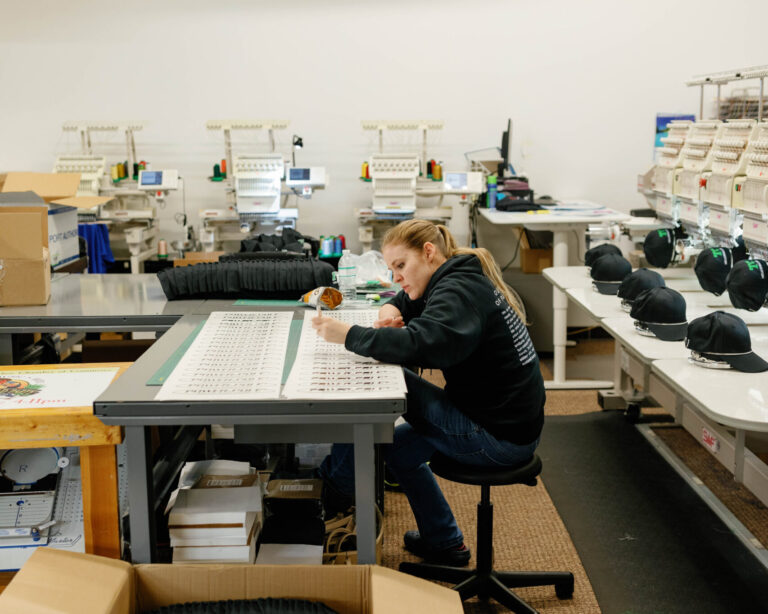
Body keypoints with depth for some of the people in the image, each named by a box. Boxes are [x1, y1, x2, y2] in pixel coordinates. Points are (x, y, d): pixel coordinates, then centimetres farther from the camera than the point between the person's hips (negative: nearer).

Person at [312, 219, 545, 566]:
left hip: (498, 438, -10)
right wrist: (392, 310, 2)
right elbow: (410, 300, 27)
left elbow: (419, 344, -38)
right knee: (399, 446, 23)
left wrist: (348, 336, -31)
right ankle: (445, 543, 32)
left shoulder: (459, 292, -20)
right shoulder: (463, 280, 11)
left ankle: (336, 475, 7)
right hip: (508, 424, 10)